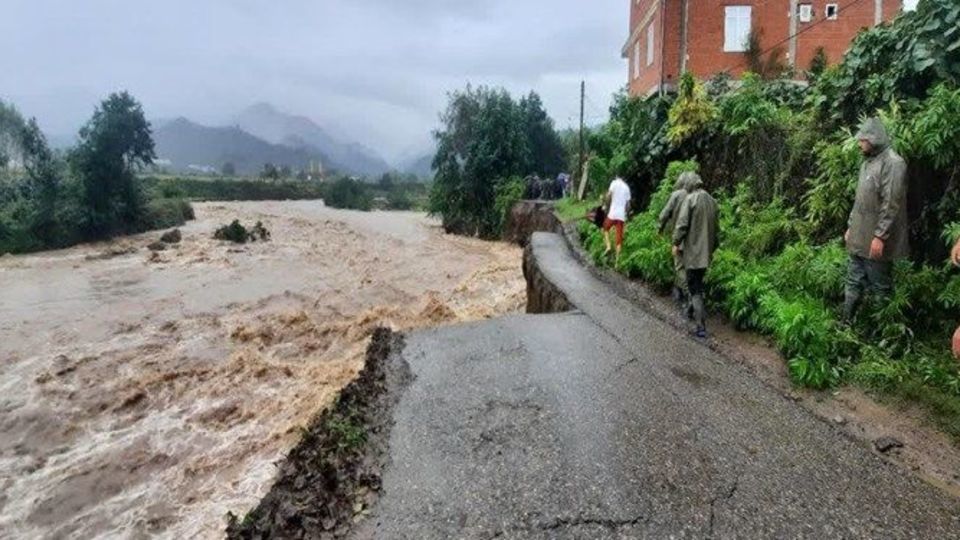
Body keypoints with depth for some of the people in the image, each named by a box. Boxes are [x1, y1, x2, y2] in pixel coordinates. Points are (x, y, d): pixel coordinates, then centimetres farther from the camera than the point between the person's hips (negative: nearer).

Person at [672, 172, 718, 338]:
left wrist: (676, 243, -6)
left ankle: (701, 326, -7)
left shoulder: (690, 199, -11)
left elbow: (682, 223, -16)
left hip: (692, 250, -6)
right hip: (706, 251, 6)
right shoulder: (712, 201, 8)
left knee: (694, 288, -3)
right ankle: (698, 314, 31)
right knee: (699, 283, 22)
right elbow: (716, 226, 14)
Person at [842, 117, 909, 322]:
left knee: (880, 288, 3)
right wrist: (851, 226, 19)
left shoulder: (892, 163, -14)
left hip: (875, 239, -8)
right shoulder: (867, 162, 13)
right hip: (859, 238, 8)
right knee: (853, 283, 12)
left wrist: (880, 236, -22)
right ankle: (846, 324, 20)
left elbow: (891, 204, -20)